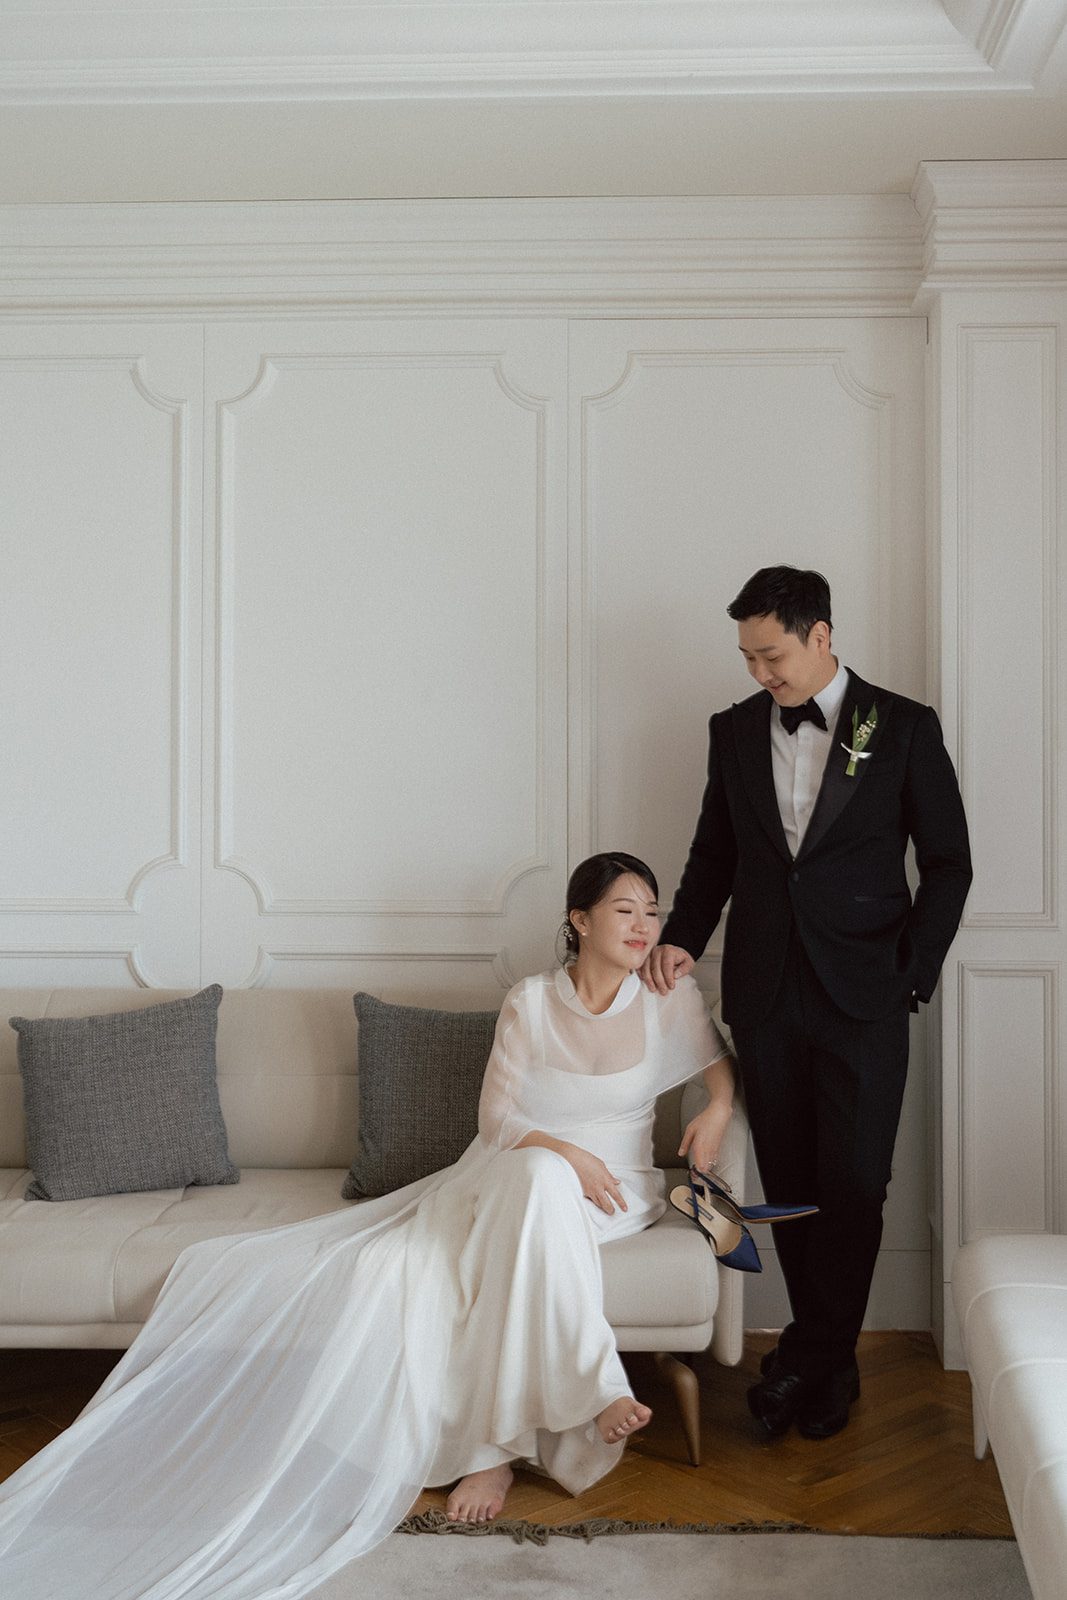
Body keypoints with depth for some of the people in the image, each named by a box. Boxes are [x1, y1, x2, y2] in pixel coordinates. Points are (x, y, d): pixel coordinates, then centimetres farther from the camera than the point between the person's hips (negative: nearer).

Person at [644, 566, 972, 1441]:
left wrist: (912, 973, -6)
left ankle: (816, 1353, 16)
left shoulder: (903, 727, -1)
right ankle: (829, 1355, 23)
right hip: (765, 996, 3)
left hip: (862, 999, -3)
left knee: (852, 1187, -1)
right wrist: (683, 937, -1)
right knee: (789, 1184, 8)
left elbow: (948, 862, 2)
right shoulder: (734, 730, 9)